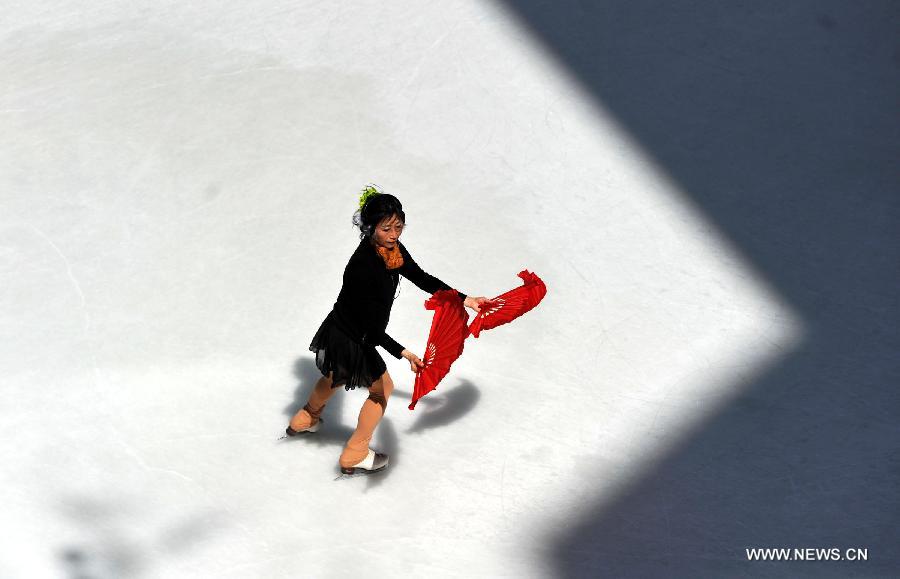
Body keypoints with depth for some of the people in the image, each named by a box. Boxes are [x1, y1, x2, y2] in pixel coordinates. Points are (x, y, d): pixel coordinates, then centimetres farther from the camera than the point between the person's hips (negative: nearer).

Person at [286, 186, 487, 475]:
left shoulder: (393, 250, -12)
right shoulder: (362, 267, -37)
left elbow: (422, 278, 1)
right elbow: (370, 327, -32)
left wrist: (464, 299, -1)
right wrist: (403, 353, -38)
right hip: (350, 341, -8)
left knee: (335, 376, 34)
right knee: (382, 387, 13)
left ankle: (305, 419, 62)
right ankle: (355, 455, 32)